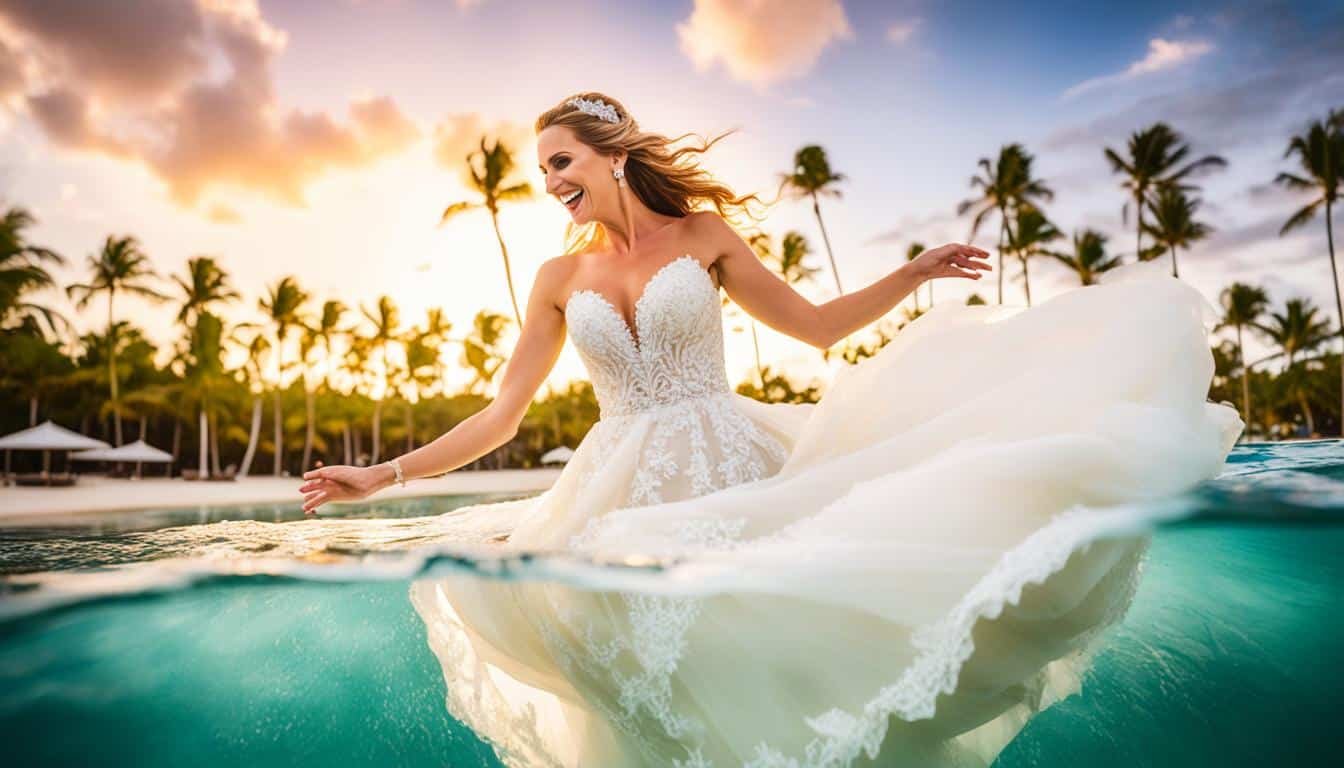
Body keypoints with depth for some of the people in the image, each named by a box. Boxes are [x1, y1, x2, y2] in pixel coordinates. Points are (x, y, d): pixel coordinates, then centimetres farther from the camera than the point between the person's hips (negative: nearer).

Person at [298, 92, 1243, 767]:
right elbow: (503, 414, 8)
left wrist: (912, 274, 2)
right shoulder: (561, 278, 7)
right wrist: (383, 476, 5)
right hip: (624, 504, 2)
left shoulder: (702, 233, 4)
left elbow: (817, 324, 11)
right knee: (656, 685, 0)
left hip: (730, 475, -1)